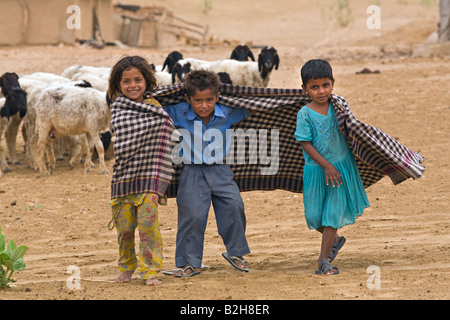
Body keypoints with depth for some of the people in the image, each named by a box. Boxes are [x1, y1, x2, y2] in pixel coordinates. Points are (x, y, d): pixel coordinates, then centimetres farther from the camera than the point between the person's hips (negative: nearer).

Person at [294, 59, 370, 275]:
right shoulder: (305, 114, -13)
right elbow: (306, 144, -14)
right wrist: (326, 166, -19)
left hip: (341, 166, 1)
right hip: (316, 170, -1)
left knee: (332, 213, -1)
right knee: (313, 215, 3)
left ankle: (324, 260, 3)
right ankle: (334, 240, 34)